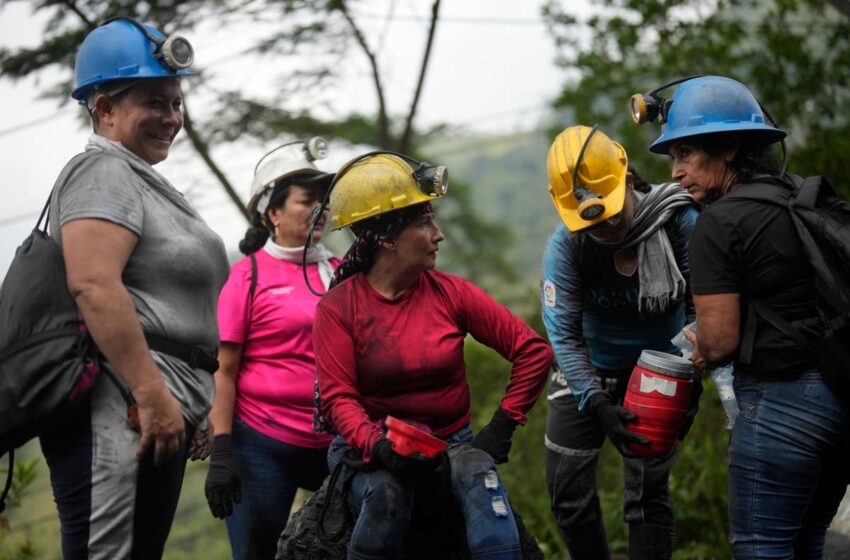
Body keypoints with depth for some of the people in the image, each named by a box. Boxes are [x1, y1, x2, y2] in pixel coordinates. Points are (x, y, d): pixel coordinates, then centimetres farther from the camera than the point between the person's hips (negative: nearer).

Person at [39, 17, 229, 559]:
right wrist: (153, 396, -25)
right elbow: (95, 285, -22)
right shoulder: (103, 171, -7)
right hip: (122, 411, -10)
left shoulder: (142, 179, 25)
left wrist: (192, 406, 28)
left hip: (161, 411, 11)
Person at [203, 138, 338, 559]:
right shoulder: (249, 274, -1)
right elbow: (223, 370, -3)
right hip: (262, 445, -4)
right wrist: (221, 452, -11)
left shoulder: (340, 273, 9)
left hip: (333, 445, 4)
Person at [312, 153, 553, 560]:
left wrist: (503, 424, -4)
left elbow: (533, 350, 0)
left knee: (478, 474, -30)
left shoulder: (450, 293, -2)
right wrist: (377, 446, -33)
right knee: (385, 493, -33)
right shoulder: (338, 308, -6)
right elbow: (338, 397, -15)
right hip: (372, 446, -2)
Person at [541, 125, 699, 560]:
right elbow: (563, 335, -19)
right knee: (568, 492, 5)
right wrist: (598, 406, -29)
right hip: (587, 374, 1)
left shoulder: (679, 225, -23)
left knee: (648, 495, -5)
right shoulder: (565, 246, -21)